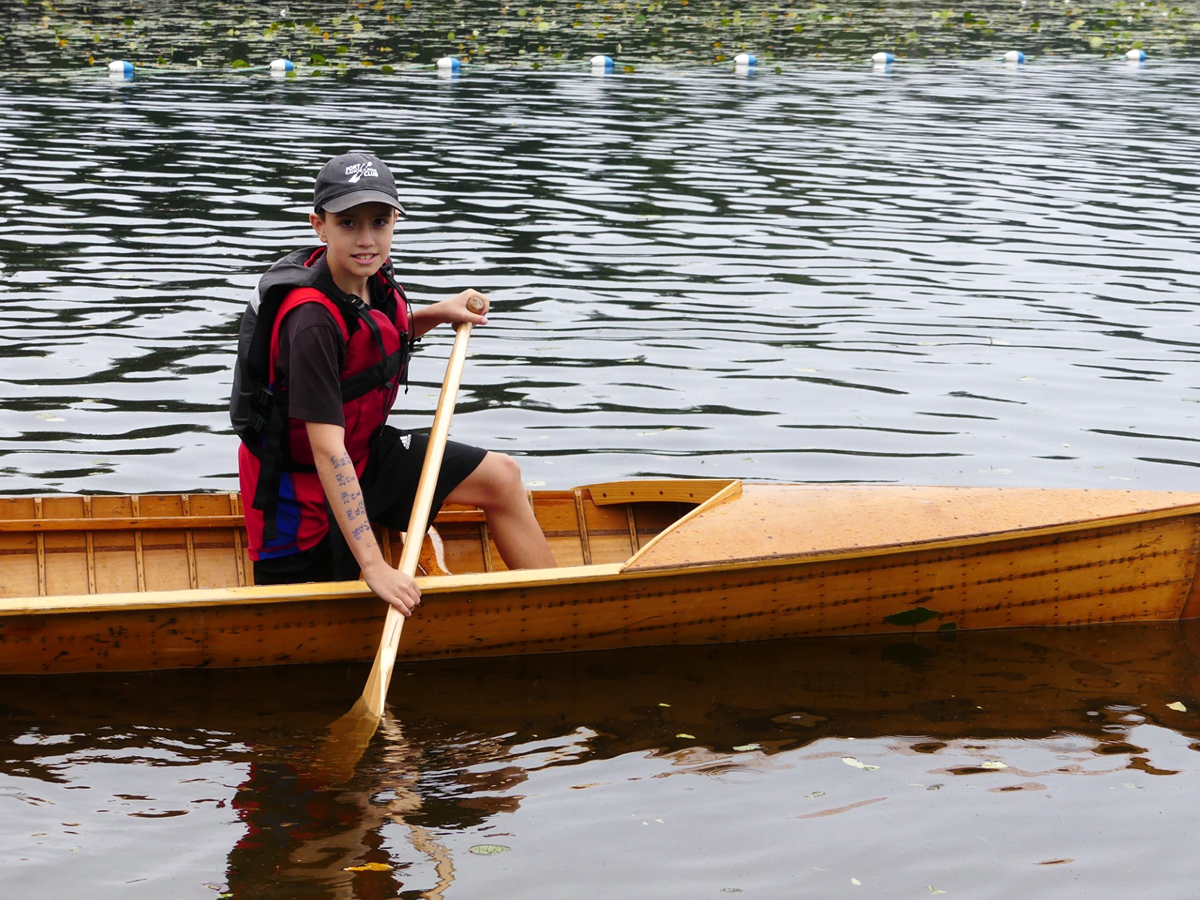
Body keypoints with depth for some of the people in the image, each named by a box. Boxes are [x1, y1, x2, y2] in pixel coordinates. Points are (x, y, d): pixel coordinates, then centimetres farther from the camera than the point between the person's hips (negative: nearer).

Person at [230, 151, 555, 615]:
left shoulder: (374, 277, -7)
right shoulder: (312, 320, -32)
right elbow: (327, 450, -36)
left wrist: (436, 315, 3)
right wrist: (373, 564, -40)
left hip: (366, 452, 8)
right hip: (303, 483, -8)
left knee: (500, 477, 3)